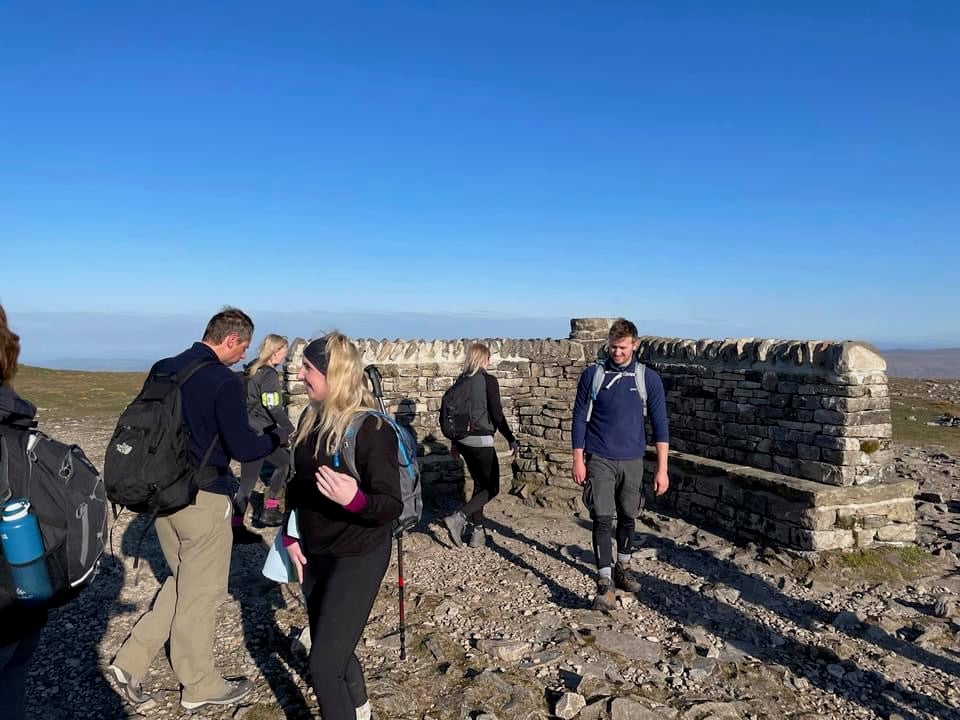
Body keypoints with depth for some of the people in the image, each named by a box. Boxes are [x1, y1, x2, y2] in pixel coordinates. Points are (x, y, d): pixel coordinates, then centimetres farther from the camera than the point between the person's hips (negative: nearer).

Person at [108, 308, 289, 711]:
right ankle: (200, 685, 24)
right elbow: (243, 448, -20)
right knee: (202, 591, 8)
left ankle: (132, 660, 21)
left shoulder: (163, 370, 6)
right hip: (203, 499, -7)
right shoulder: (224, 381, -18)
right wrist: (277, 438, -2)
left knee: (183, 581, 24)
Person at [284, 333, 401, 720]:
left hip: (357, 558, -7)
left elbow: (391, 506, -22)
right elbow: (297, 483, 12)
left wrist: (354, 499, -41)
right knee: (333, 650, 22)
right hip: (315, 555, 8)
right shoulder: (310, 419, 1)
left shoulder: (372, 429, -21)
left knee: (323, 666, -7)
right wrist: (291, 537, 4)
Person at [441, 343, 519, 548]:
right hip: (481, 441, -7)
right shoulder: (488, 381, -11)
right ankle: (458, 518, -12)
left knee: (479, 484, 19)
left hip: (464, 440, 7)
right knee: (492, 488, 5)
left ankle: (477, 532, 20)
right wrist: (511, 439, -1)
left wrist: (455, 442, 22)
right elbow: (497, 415, -12)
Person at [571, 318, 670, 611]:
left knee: (628, 518, 14)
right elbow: (579, 418, 1)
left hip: (632, 462, 2)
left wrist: (662, 468, -4)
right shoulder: (592, 375, -3)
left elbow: (660, 424, 0)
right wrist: (578, 460, -3)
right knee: (602, 520, -7)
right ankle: (605, 584, -3)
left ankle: (622, 569, 35)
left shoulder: (649, 379, -2)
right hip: (599, 460, -2)